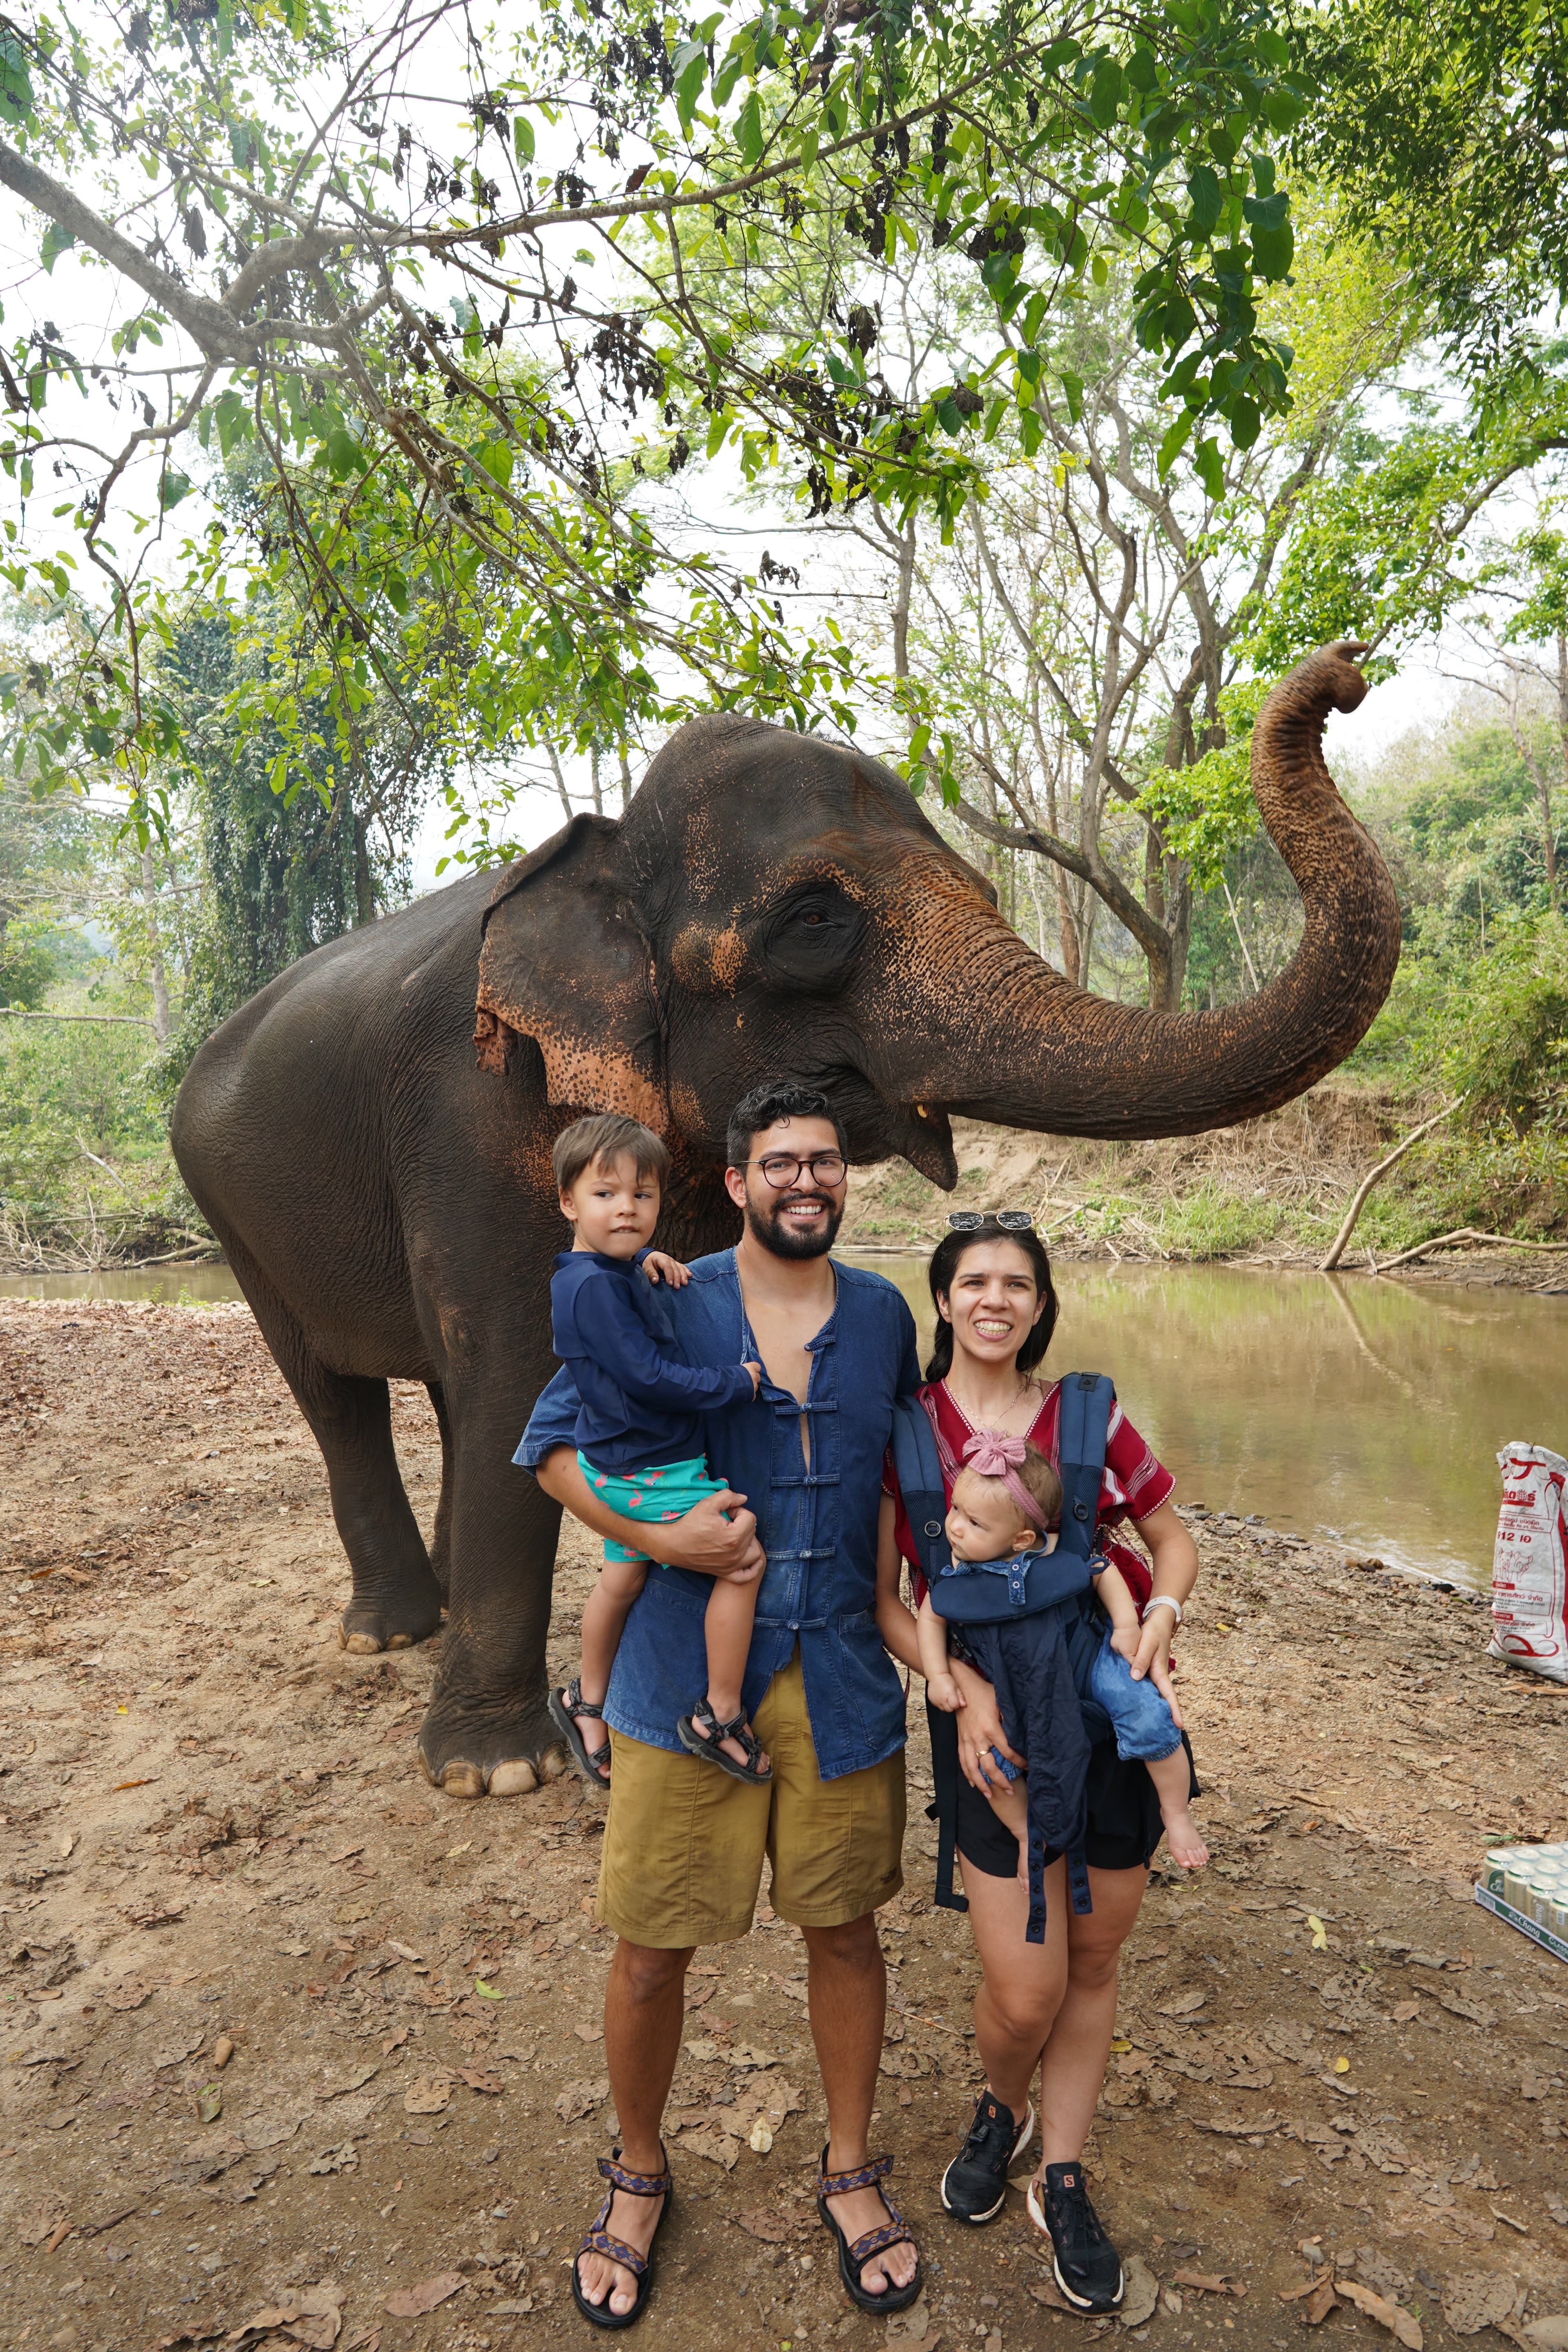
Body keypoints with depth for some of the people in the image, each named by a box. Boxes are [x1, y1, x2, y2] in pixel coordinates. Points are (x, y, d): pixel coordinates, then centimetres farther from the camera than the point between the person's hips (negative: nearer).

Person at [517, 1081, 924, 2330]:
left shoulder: (884, 1314, 4)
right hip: (686, 1675, -2)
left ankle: (851, 2169, 41)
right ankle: (640, 2173, 38)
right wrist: (657, 1534, -15)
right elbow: (553, 1446, -1)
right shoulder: (666, 1309, -5)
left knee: (845, 1929, 15)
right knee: (654, 1945, 10)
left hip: (841, 1677, 2)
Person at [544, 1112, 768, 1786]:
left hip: (628, 1467, 10)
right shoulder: (592, 1286, -24)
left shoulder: (613, 1270, 4)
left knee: (622, 1577, 23)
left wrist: (649, 1259, 7)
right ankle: (720, 1716, 4)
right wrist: (738, 1381, -17)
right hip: (648, 1474, -10)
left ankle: (585, 1702, 42)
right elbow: (648, 1376, -27)